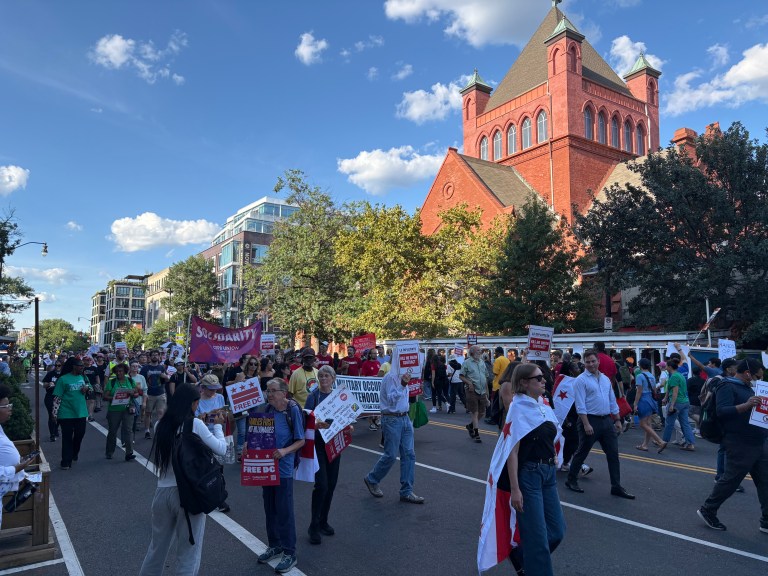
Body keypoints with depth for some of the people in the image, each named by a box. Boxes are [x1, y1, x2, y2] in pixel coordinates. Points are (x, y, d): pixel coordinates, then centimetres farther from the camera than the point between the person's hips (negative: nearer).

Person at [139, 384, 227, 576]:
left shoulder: (161, 425, 3)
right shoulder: (195, 424, -12)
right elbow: (221, 449, -7)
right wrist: (217, 426, 9)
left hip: (162, 492, 5)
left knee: (157, 547, 24)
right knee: (188, 553, 7)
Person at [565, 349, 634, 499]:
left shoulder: (606, 379, 12)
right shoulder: (581, 380, -9)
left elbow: (612, 401, 17)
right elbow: (580, 405, -15)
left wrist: (617, 420, 13)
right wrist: (586, 424, -20)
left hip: (607, 421, 6)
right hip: (590, 420, -6)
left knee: (613, 454, 6)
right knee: (581, 453, 5)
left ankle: (616, 487, 14)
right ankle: (571, 481, 20)